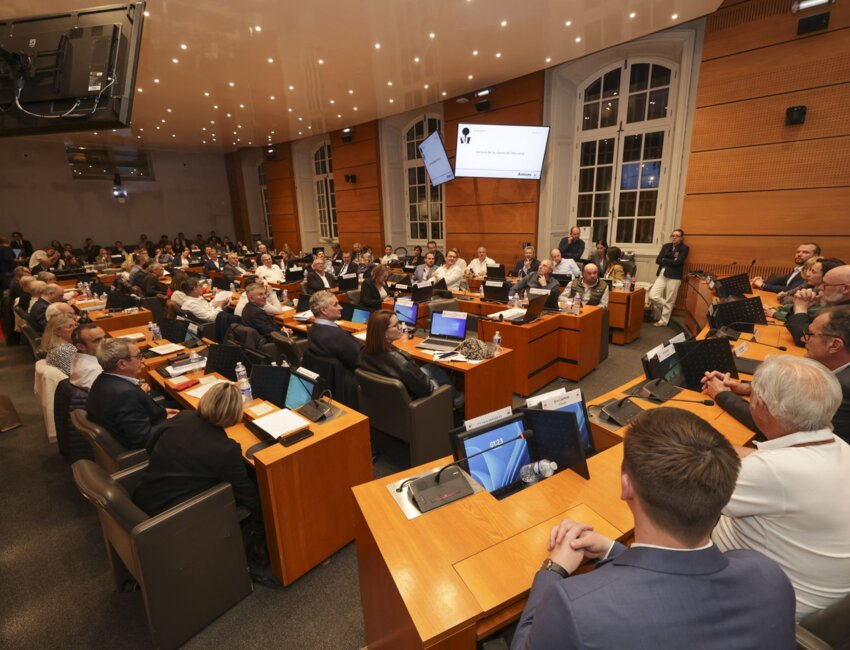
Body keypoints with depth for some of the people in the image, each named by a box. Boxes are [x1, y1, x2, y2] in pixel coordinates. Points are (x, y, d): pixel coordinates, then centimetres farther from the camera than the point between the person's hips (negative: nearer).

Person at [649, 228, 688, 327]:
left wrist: (664, 260, -4)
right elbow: (657, 260, 2)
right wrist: (671, 260, -9)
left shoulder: (684, 248, 0)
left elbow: (677, 262, -14)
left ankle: (663, 321, 12)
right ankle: (666, 308, 20)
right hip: (662, 275, 5)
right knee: (652, 295, -7)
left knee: (669, 301, 0)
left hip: (674, 277, -5)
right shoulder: (666, 246, 14)